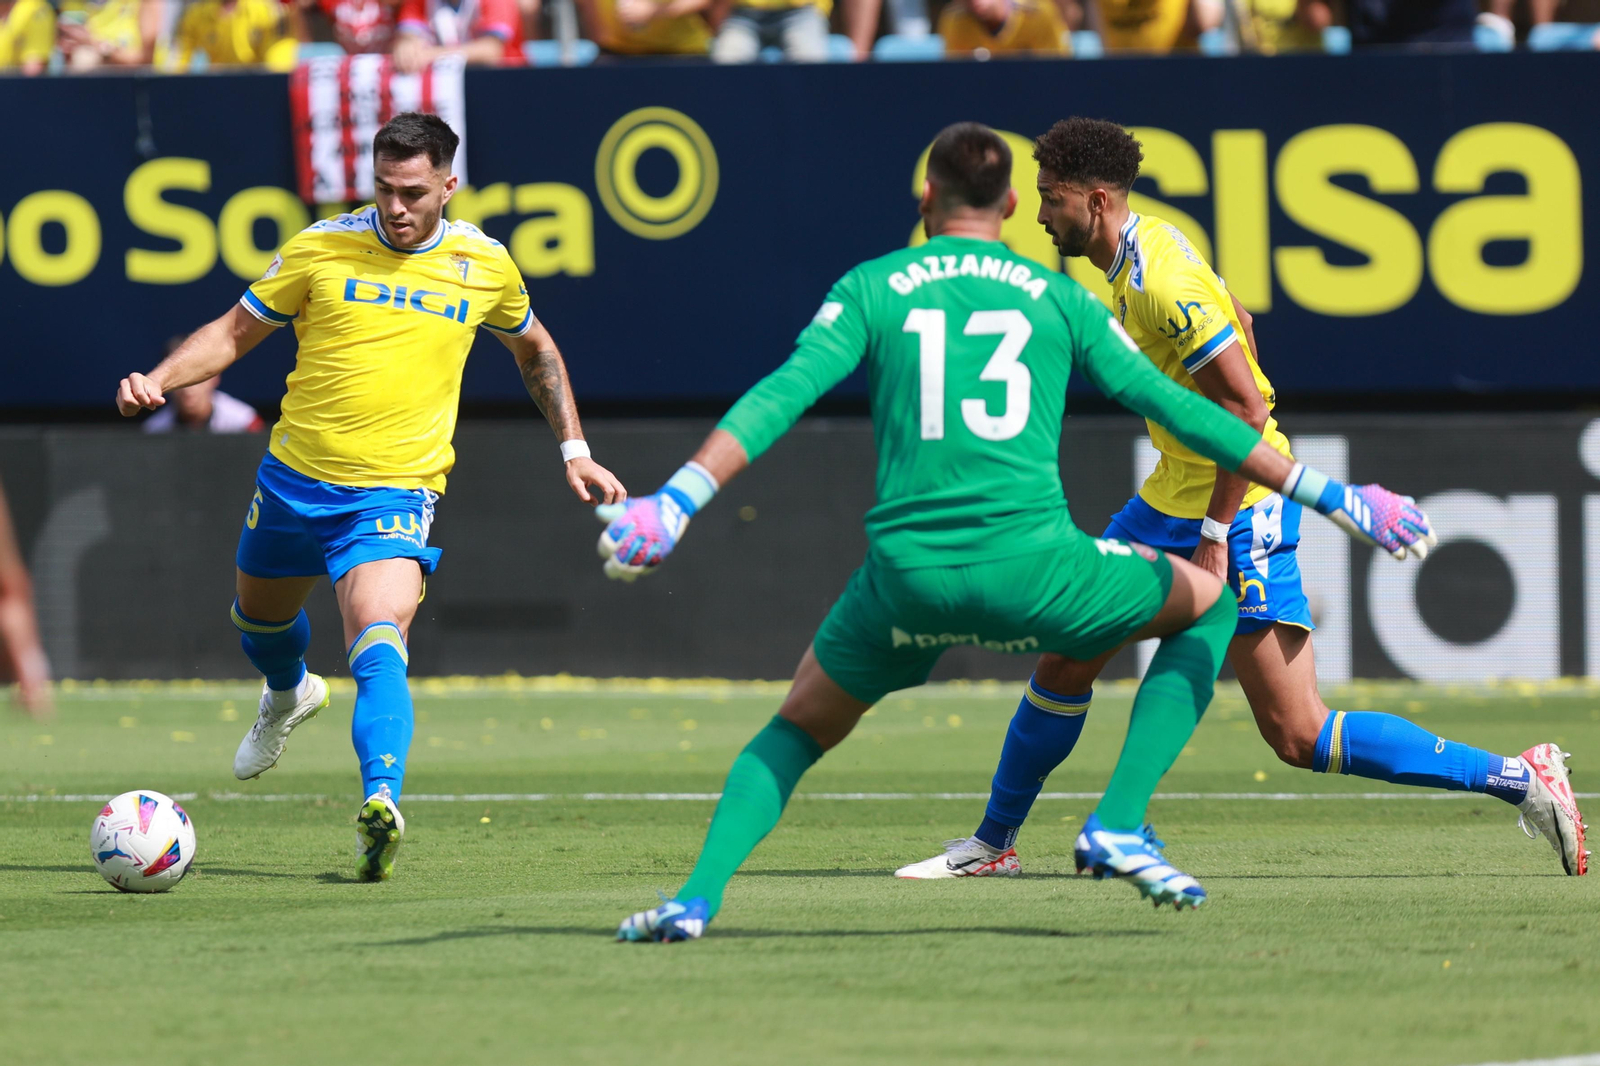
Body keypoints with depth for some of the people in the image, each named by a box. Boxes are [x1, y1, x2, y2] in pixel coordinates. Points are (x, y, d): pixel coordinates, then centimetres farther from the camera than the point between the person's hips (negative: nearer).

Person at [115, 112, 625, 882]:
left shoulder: (484, 266, -1)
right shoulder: (320, 248, -5)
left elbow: (534, 351, 19)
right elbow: (236, 332, 4)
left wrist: (573, 449, 16)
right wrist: (159, 380, -12)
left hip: (394, 493, -3)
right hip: (294, 476, 3)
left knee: (379, 649, -26)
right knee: (259, 615, 26)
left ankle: (380, 803, -42)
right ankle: (289, 694, 61)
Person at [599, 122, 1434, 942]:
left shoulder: (871, 290, 11)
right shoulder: (1059, 298, 13)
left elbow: (780, 398, -4)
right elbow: (1177, 409, 12)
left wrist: (675, 502, -10)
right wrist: (1326, 495, 16)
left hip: (907, 572, 1)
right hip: (1029, 563, -1)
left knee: (799, 727, 25)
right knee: (1207, 605, 23)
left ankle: (697, 896, 2)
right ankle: (1118, 827, 9)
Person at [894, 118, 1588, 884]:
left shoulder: (1160, 286, -23)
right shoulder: (1144, 245, 6)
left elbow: (1245, 411, -25)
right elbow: (1238, 321, 21)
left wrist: (1215, 536, -24)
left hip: (1237, 505, -10)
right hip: (1174, 496, 10)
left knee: (1297, 735, -11)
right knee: (1063, 661, 12)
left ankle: (1523, 779, -9)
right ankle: (992, 843, 27)